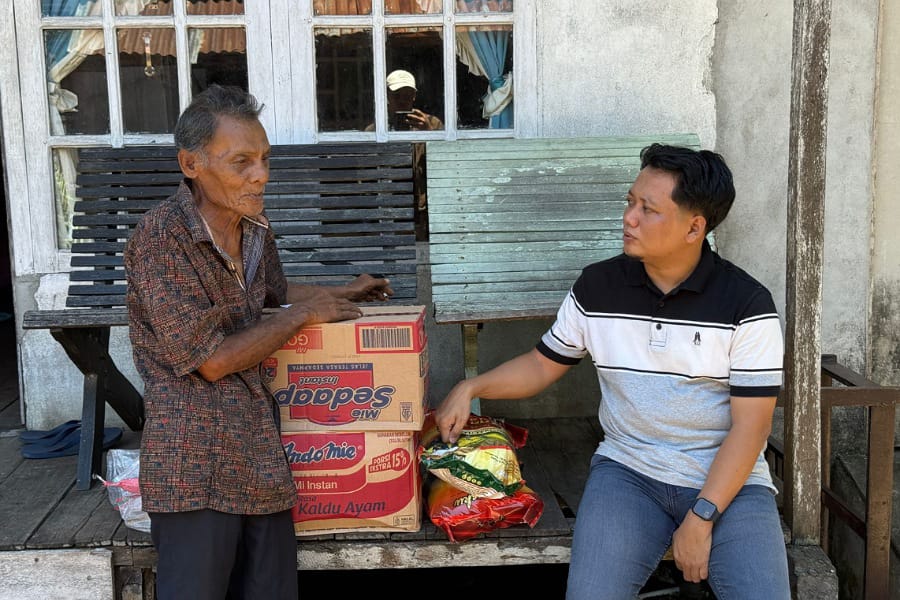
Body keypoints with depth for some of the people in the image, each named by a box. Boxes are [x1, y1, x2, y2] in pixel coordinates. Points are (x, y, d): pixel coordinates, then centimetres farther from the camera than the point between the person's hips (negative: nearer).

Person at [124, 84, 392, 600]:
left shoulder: (256, 228, 8)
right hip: (196, 466, -7)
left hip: (262, 456, 7)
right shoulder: (160, 240, -16)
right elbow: (211, 360, -18)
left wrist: (343, 292, 27)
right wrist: (305, 314, -9)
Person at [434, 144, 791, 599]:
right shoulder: (596, 287, 1)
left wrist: (701, 519, -17)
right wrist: (470, 388, -1)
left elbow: (750, 425, -10)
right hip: (628, 471, 1)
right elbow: (543, 364, 14)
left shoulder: (746, 305, -8)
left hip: (728, 479, -1)